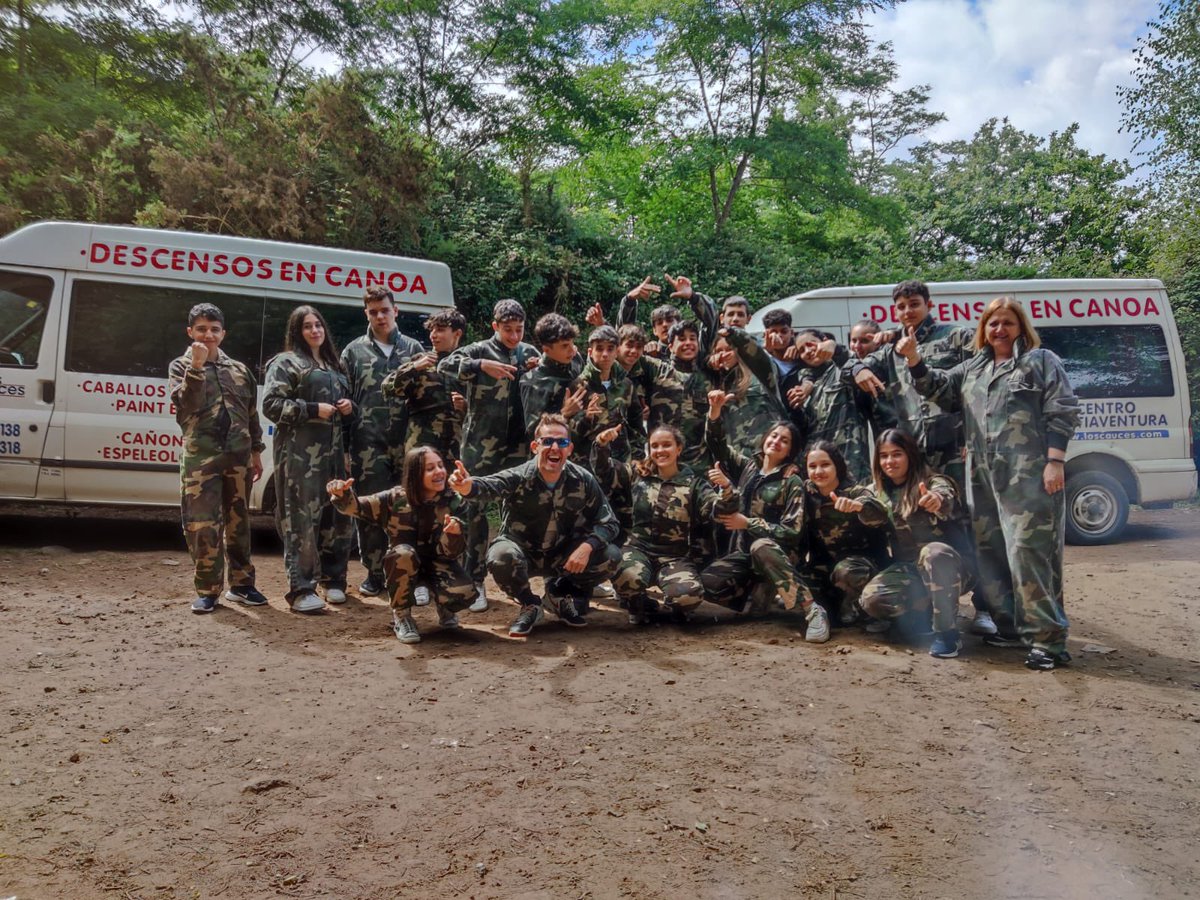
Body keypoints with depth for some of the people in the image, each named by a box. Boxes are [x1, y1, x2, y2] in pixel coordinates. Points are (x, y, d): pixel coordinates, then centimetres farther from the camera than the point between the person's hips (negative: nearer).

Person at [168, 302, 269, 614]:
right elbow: (186, 405, -13)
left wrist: (256, 451, 15)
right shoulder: (181, 366, 5)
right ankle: (207, 590, 6)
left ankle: (241, 584, 21)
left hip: (238, 457, 3)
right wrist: (197, 366, -20)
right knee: (202, 526, -5)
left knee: (238, 524, 11)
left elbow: (251, 413, 18)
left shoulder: (239, 369, 14)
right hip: (200, 459, -3)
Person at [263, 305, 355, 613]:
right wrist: (313, 409, -15)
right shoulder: (286, 363, 2)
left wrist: (349, 408, 9)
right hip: (299, 452, -7)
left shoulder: (334, 365, 23)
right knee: (302, 518, -9)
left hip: (332, 451, 7)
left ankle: (333, 579, 19)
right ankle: (301, 589, -9)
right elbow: (271, 404, -8)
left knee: (335, 515, 8)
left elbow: (346, 406, 33)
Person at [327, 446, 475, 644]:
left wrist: (454, 533, -39)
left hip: (438, 564, 1)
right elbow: (356, 507, -14)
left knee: (465, 594, -30)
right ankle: (401, 616, -13)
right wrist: (342, 494, -37)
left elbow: (449, 552, -16)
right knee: (403, 553, -37)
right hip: (403, 567, 0)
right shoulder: (396, 499, -12)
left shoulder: (452, 502, -12)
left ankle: (444, 607, 11)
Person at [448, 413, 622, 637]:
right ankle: (529, 605, -3)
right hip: (523, 553, -3)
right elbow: (489, 486, -43)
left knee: (611, 556, -19)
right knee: (501, 556, -36)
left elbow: (608, 523, -10)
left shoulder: (584, 480, -13)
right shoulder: (519, 477, -22)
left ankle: (560, 592, 10)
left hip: (563, 556, 3)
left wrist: (587, 546, -30)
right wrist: (467, 486, -68)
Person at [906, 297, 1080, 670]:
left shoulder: (1041, 361, 5)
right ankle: (1011, 625, 21)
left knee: (1029, 553, -12)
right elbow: (937, 387, 16)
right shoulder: (973, 369, 21)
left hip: (1030, 476, -7)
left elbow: (1063, 412, -3)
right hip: (985, 478, 7)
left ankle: (1046, 638, -7)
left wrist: (1055, 461, -13)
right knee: (991, 552, 10)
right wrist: (913, 359, -2)